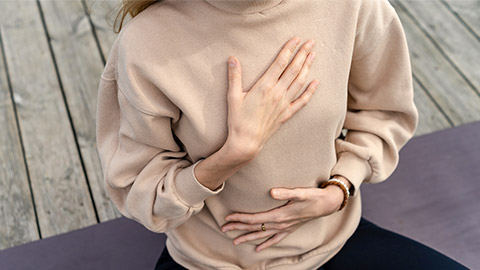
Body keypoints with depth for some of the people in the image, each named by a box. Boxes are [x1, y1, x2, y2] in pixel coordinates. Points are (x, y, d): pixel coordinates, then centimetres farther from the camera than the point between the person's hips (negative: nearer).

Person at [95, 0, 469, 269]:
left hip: (332, 238, 3)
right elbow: (137, 194, -12)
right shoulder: (146, 45, -23)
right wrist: (238, 148, -28)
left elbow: (385, 113, 3)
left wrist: (338, 191, -13)